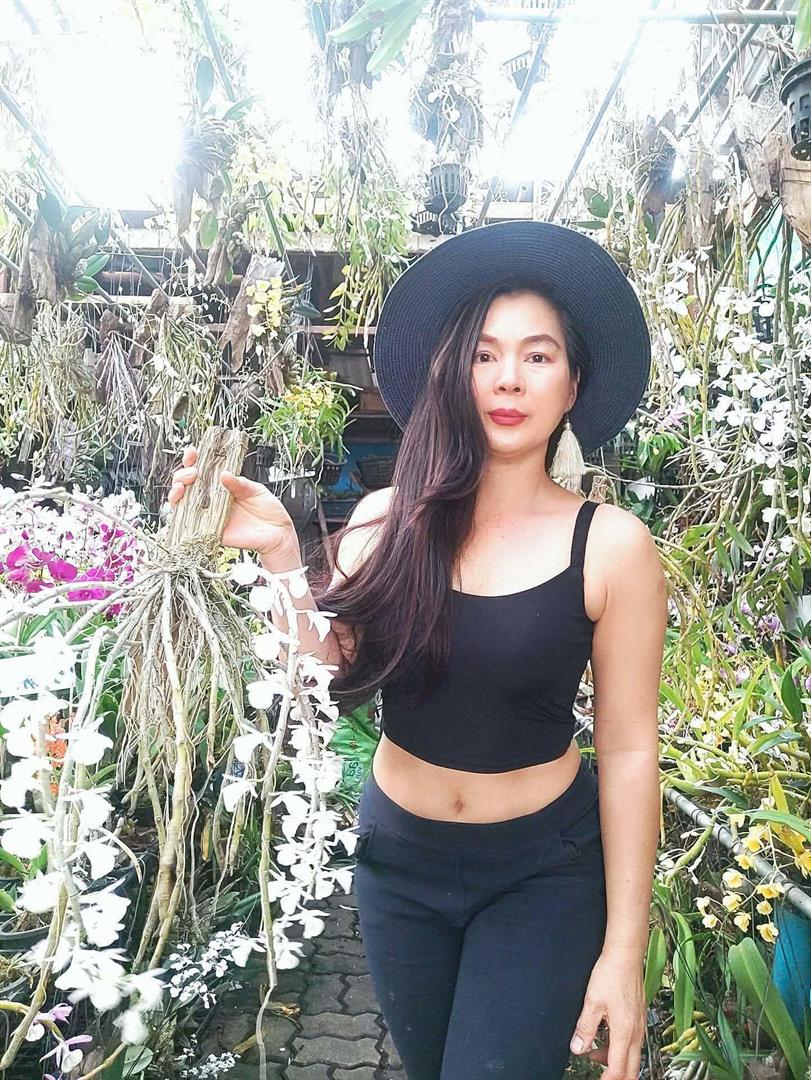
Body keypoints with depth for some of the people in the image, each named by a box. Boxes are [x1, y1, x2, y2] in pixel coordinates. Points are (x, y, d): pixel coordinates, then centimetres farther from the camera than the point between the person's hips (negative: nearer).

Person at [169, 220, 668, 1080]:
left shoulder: (610, 546, -15)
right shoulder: (388, 522, -8)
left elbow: (628, 750, -11)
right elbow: (333, 678, -7)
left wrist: (624, 951, -8)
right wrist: (279, 553, -16)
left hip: (542, 873, -3)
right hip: (396, 858, 3)